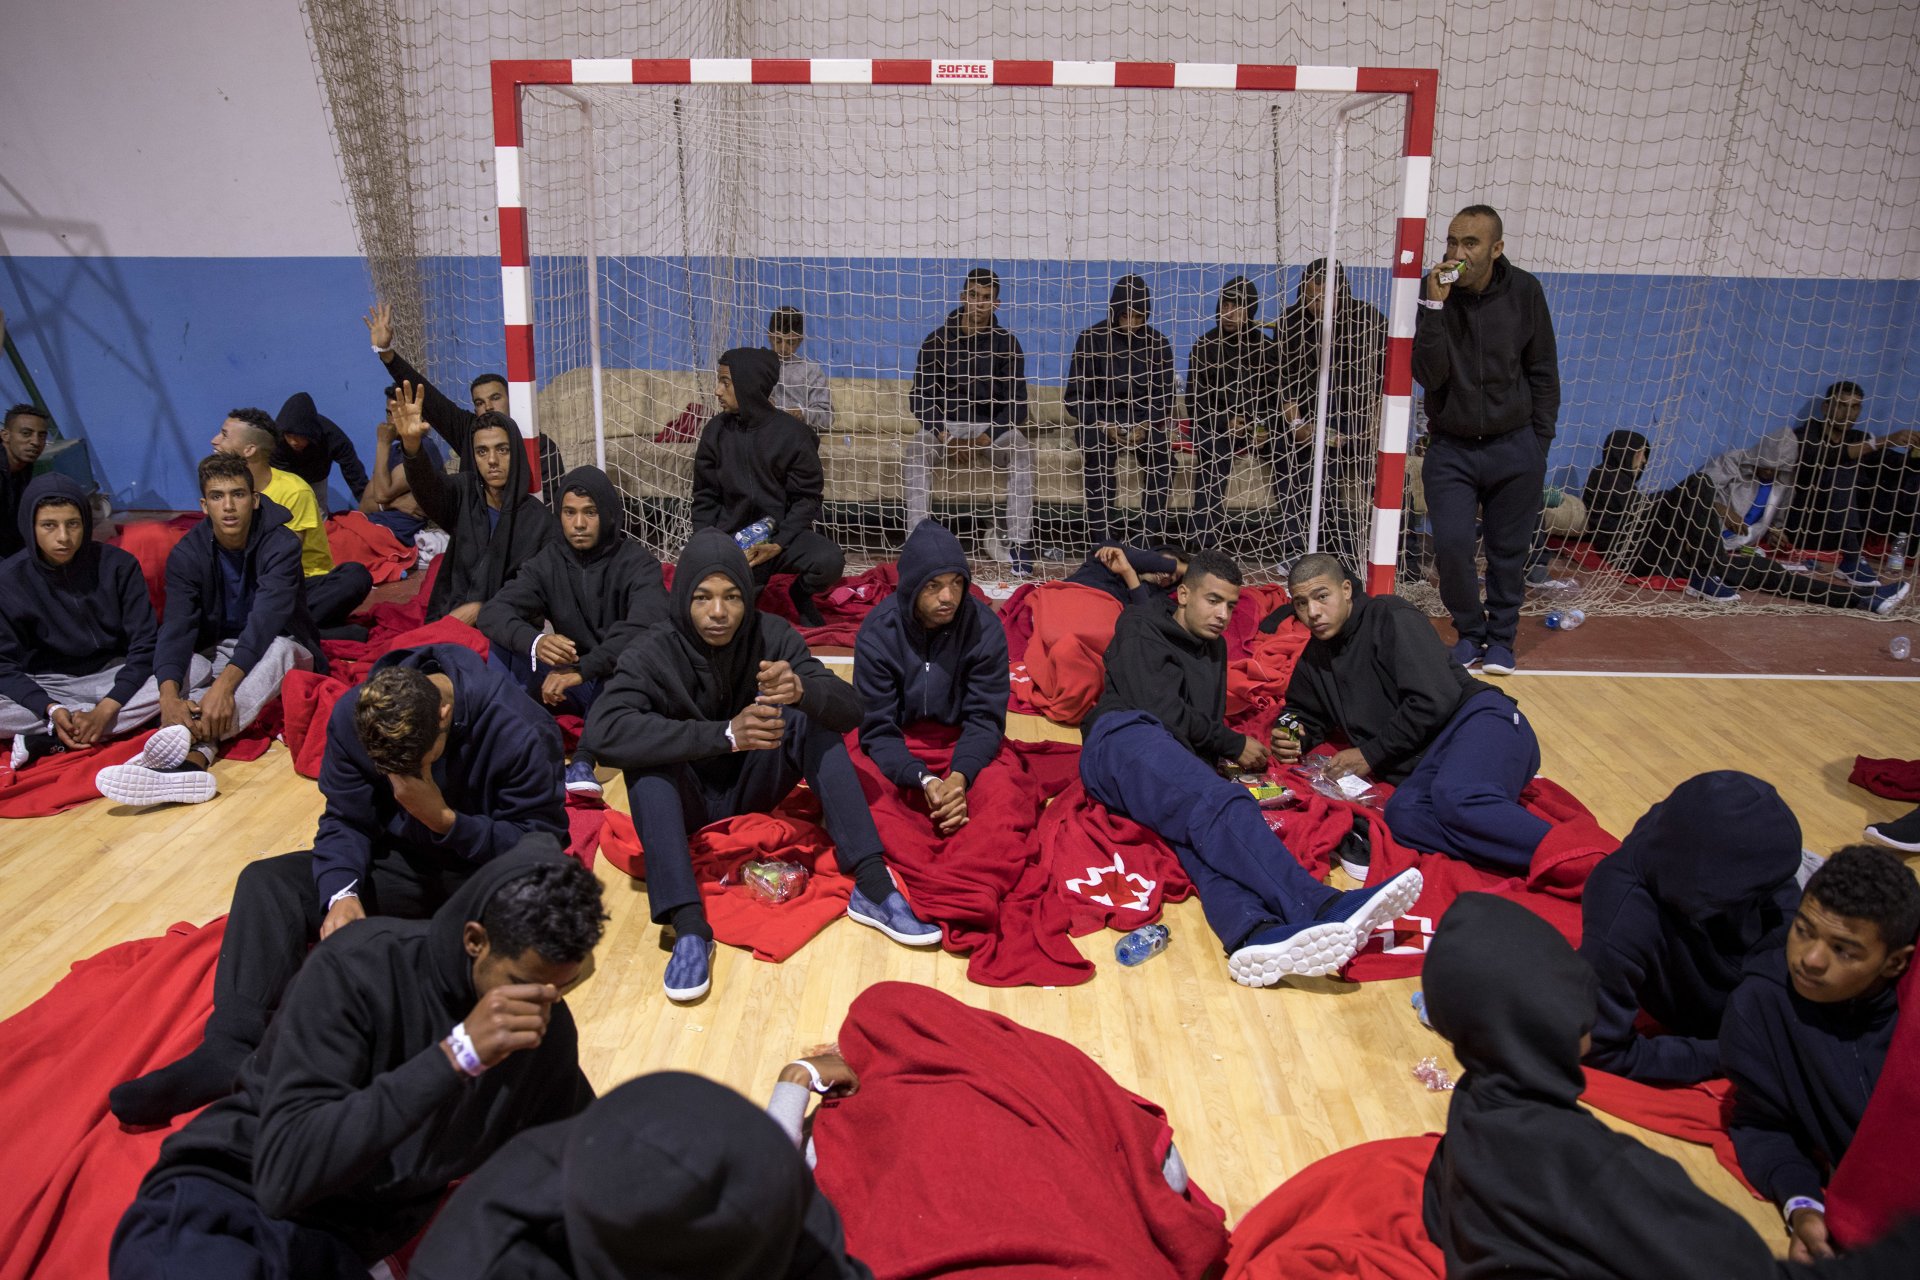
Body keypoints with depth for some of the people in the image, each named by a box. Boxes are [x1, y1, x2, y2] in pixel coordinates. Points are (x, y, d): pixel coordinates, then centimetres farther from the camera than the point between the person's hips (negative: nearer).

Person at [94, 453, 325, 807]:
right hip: (215, 653, 4)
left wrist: (225, 684, -48)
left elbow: (266, 619, -32)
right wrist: (169, 697, -42)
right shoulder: (186, 554, -8)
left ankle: (191, 738, -59)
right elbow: (176, 628, -22)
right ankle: (196, 757, -54)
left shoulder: (280, 544, -17)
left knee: (279, 649, -38)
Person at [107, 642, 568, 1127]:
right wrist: (342, 895, -21)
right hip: (403, 863, 5)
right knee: (265, 882, -10)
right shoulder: (353, 715, -10)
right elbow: (345, 820, -3)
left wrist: (445, 819, -28)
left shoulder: (521, 734, -24)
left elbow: (539, 841, -17)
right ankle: (230, 1049, -26)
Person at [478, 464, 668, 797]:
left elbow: (648, 624, -29)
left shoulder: (637, 563, -10)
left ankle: (583, 761, -38)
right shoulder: (548, 562, 2)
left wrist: (583, 668, -39)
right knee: (505, 642, -17)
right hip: (569, 684, 3)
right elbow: (493, 612, -12)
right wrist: (535, 641, -35)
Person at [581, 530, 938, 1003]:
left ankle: (872, 887, -27)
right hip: (685, 801, -2)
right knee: (645, 752, -31)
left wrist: (802, 690, -44)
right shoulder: (651, 653, -19)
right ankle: (688, 926, -38)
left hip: (751, 787, 2)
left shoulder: (772, 636, -12)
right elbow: (601, 731, -37)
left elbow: (850, 709, -20)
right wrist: (725, 734, -45)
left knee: (813, 718, -21)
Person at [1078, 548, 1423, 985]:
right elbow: (1163, 712, -1)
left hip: (1183, 764, 5)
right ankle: (1319, 907, -62)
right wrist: (1233, 746, 5)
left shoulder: (1213, 647, 35)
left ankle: (1258, 935, -68)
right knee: (1219, 805, -40)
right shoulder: (1142, 629, 11)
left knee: (1211, 834, -35)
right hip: (1125, 739, -5)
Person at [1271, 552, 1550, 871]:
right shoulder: (1312, 661, 20)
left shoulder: (1391, 618, -1)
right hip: (1422, 765, 5)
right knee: (1402, 815, -33)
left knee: (1456, 798, -40)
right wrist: (1295, 738, 11)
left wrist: (1370, 755, -5)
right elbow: (1307, 718, 36)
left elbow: (1435, 700, -10)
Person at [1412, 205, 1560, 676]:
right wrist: (1435, 306, -25)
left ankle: (1501, 637, 24)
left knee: (1508, 551, 6)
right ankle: (1469, 631, 15)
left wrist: (1540, 443, 3)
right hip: (1450, 447, -1)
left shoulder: (1523, 291, -3)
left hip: (1514, 447, 1)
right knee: (1451, 545, -9)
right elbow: (1428, 376, -16)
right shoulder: (1432, 293, -7)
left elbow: (1543, 373, 5)